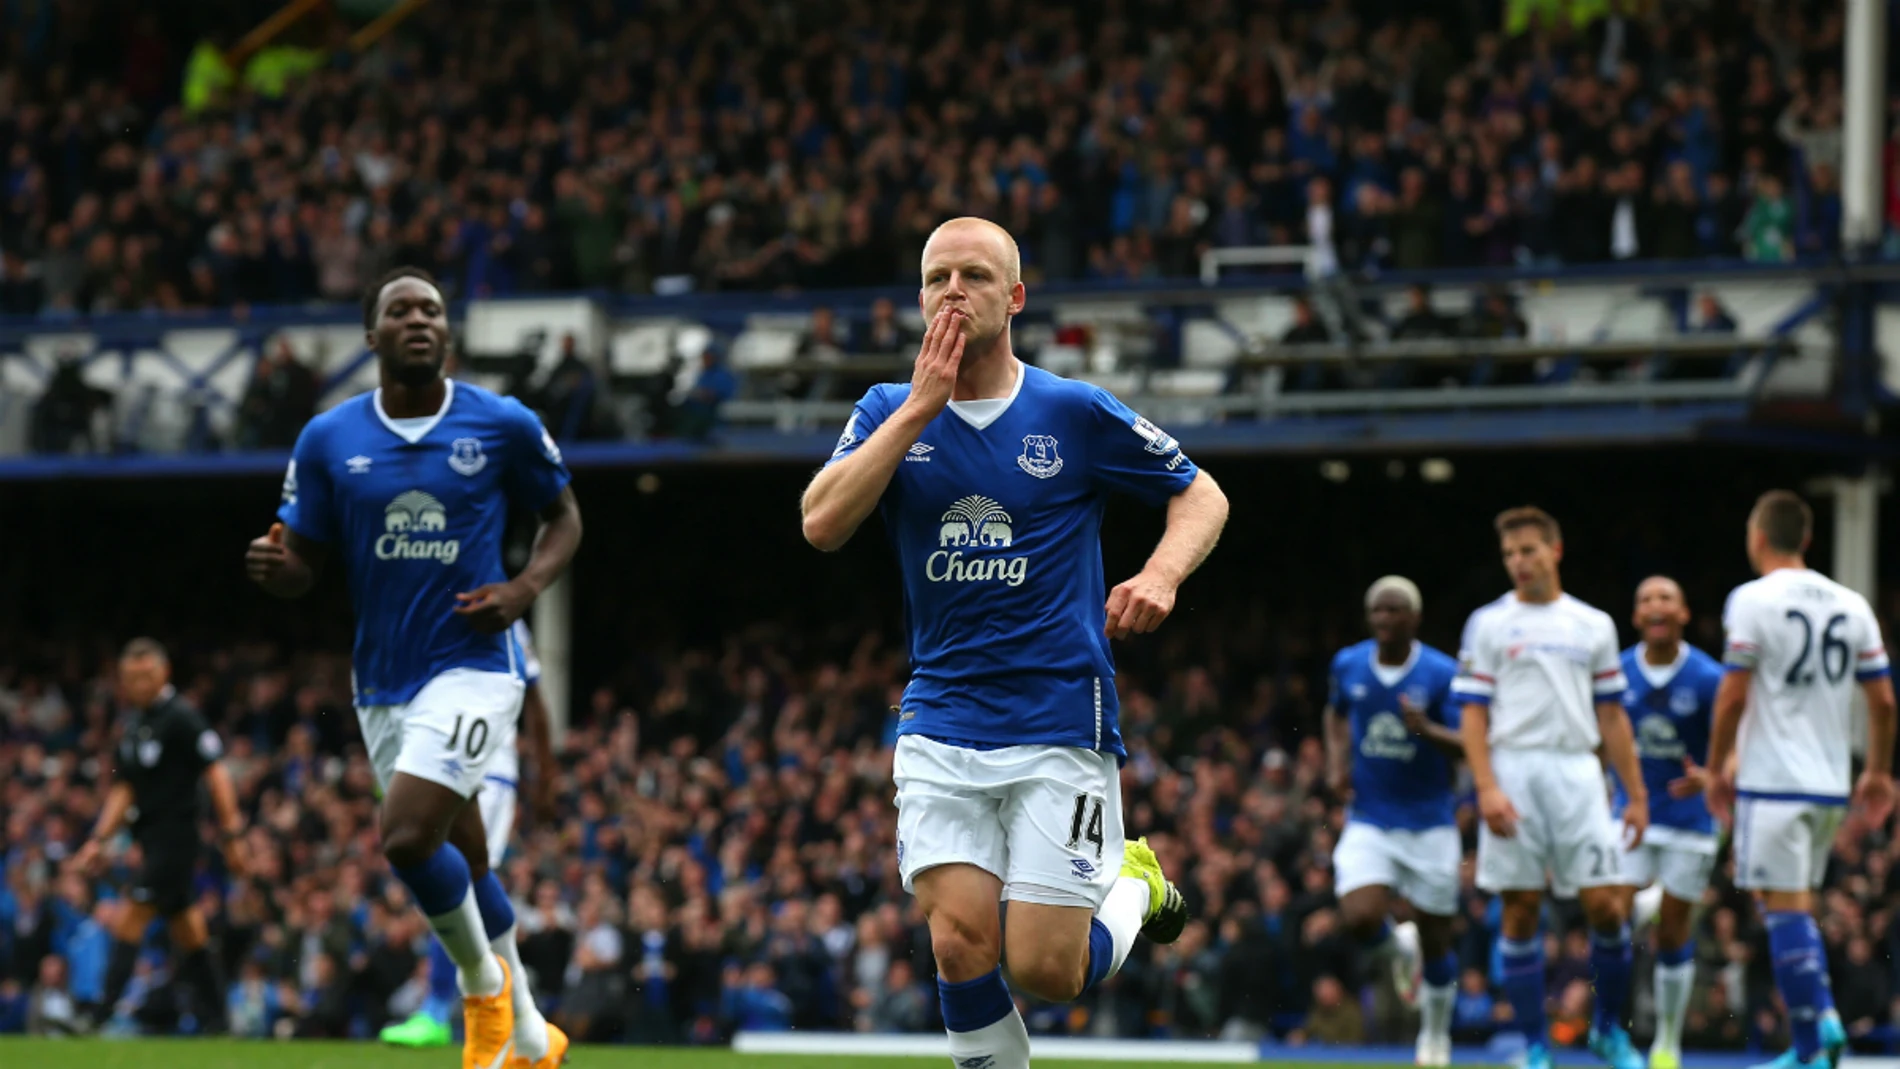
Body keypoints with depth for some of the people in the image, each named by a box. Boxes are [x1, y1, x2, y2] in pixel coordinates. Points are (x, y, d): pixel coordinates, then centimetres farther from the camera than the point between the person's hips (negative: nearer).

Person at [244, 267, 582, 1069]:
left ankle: (484, 985, 4)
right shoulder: (328, 440, 1)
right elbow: (303, 565, 5)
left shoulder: (503, 425, -4)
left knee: (408, 838, -22)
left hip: (472, 665, -4)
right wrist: (271, 566, -19)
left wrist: (526, 588, -9)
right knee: (460, 866, 13)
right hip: (382, 681, 4)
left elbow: (562, 514, 10)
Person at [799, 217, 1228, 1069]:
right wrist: (922, 406, -15)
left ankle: (1134, 885, 25)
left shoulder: (1074, 413, -2)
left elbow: (1202, 495, 8)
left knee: (1045, 970, -7)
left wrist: (1161, 575, -13)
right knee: (960, 943, -14)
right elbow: (822, 525, -11)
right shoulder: (890, 413, 5)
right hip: (940, 721, 2)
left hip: (1061, 720, -2)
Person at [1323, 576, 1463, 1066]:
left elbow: (1469, 747, -12)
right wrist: (1338, 761, 5)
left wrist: (1427, 730, -30)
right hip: (1368, 820, 2)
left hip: (1429, 822, -2)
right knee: (1359, 917, -20)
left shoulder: (1442, 674, -11)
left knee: (1435, 941, 5)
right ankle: (1399, 951, 17)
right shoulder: (1348, 665, 0)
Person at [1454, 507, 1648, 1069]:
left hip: (1578, 772, 2)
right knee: (1521, 911, -1)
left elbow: (1612, 716, 15)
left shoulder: (1594, 624, 13)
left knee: (1605, 906, -5)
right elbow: (1473, 715, 0)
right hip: (1513, 774, -2)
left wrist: (1637, 794, 10)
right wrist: (1486, 788, -12)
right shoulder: (1489, 623, 5)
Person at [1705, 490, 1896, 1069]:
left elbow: (1733, 696, -10)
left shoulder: (1753, 600, -8)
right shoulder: (1851, 605, 8)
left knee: (1785, 907, -5)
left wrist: (1717, 767, 0)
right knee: (1795, 906, 17)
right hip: (1830, 782, 6)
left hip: (1773, 780, -6)